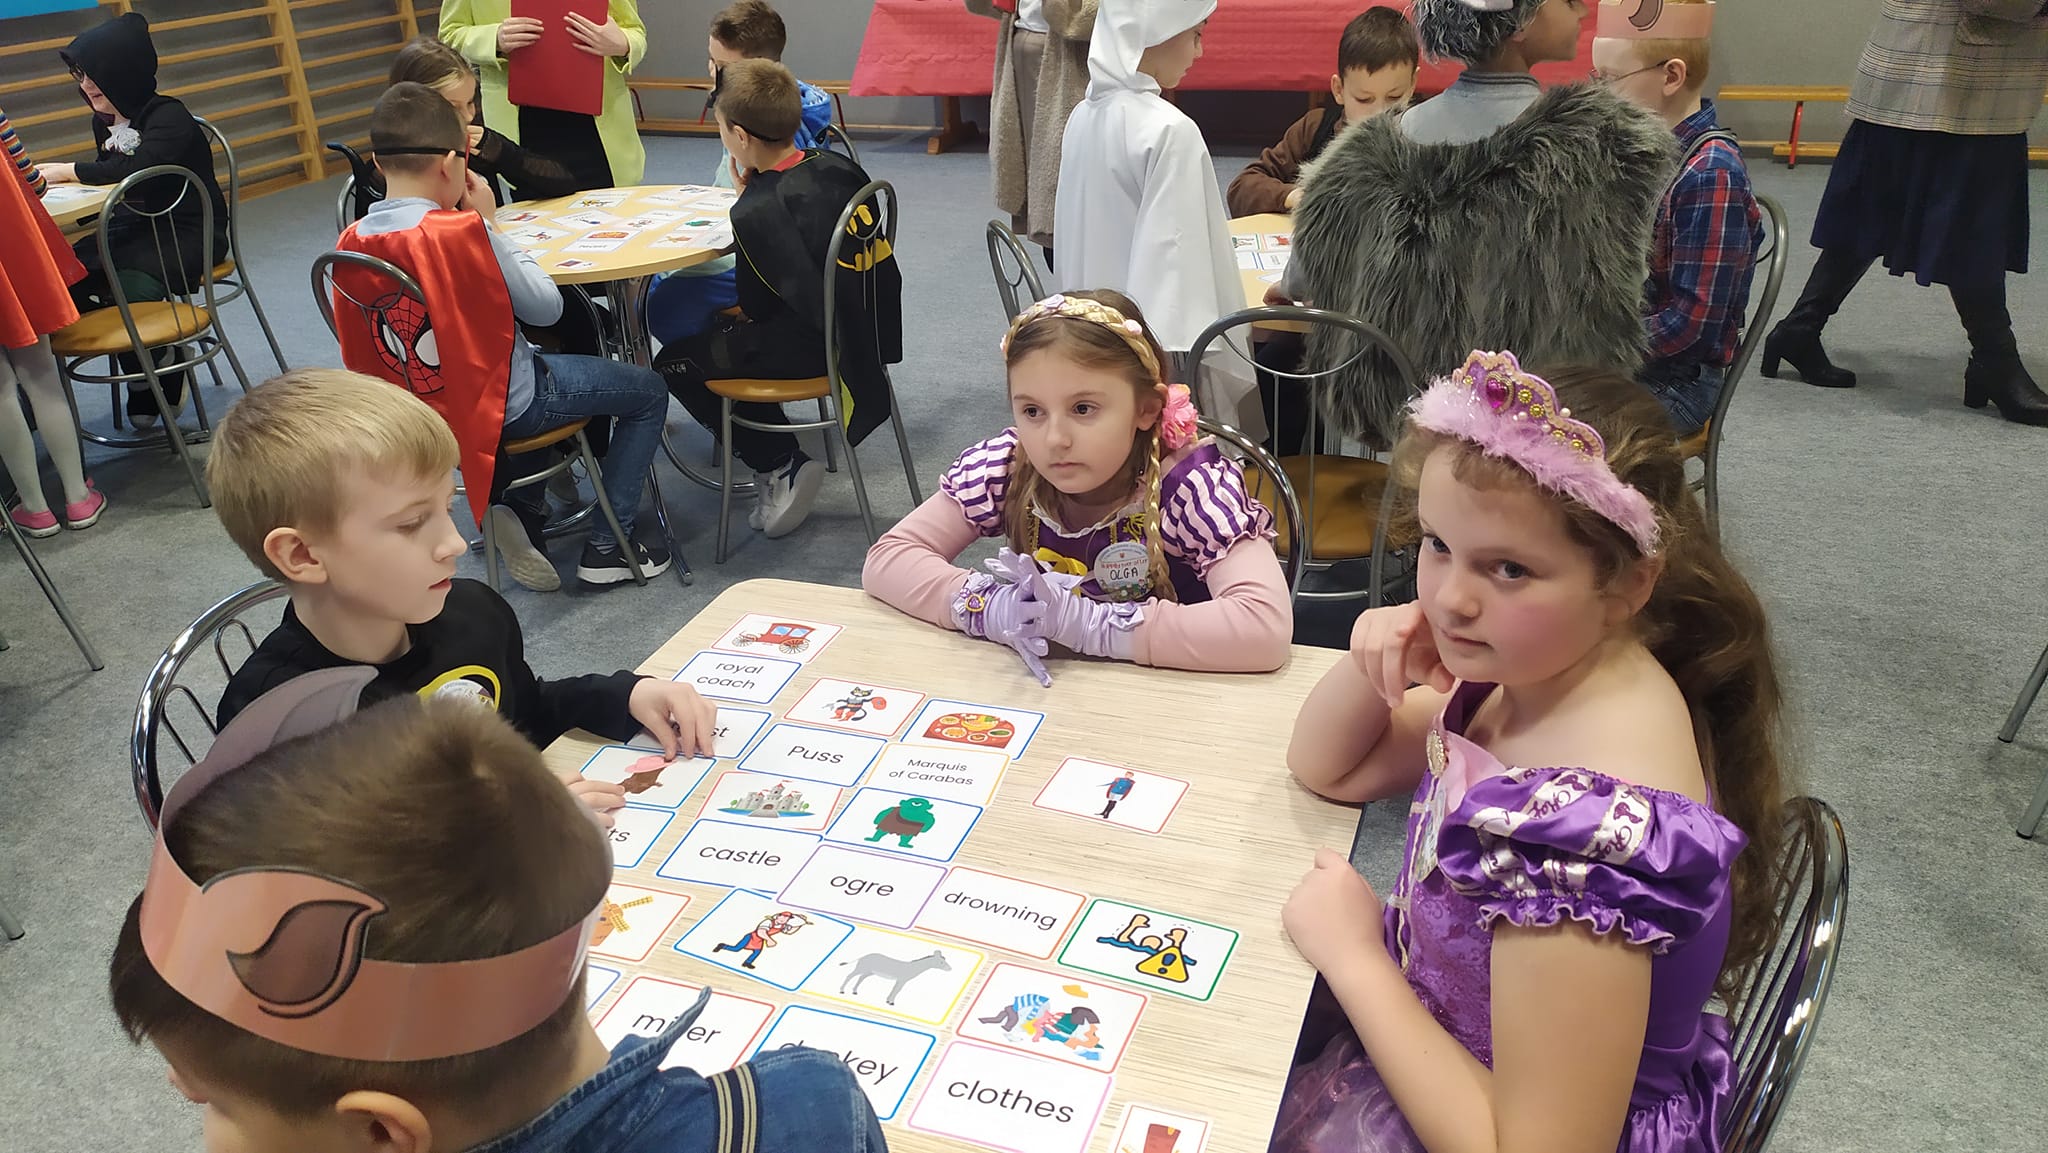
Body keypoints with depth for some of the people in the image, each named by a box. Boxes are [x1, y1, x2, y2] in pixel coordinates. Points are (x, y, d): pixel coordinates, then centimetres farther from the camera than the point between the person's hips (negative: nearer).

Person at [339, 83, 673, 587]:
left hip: (422, 408, 7)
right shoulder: (461, 230, -25)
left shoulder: (351, 243, -6)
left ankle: (520, 508, 22)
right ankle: (607, 549, 12)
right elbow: (546, 308, -15)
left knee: (549, 358, 36)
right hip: (503, 405, -7)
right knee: (648, 392, 13)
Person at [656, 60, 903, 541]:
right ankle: (782, 465, 27)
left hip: (815, 345, -8)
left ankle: (781, 465, 3)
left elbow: (756, 307, -11)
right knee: (724, 330, 29)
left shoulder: (756, 211, -21)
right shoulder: (839, 167, 1)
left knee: (675, 363, 7)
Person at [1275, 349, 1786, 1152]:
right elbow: (1326, 768, 5)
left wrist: (1354, 953, -22)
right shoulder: (1526, 672, -10)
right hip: (1441, 1051, 7)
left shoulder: (1585, 828, -36)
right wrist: (1372, 661, -15)